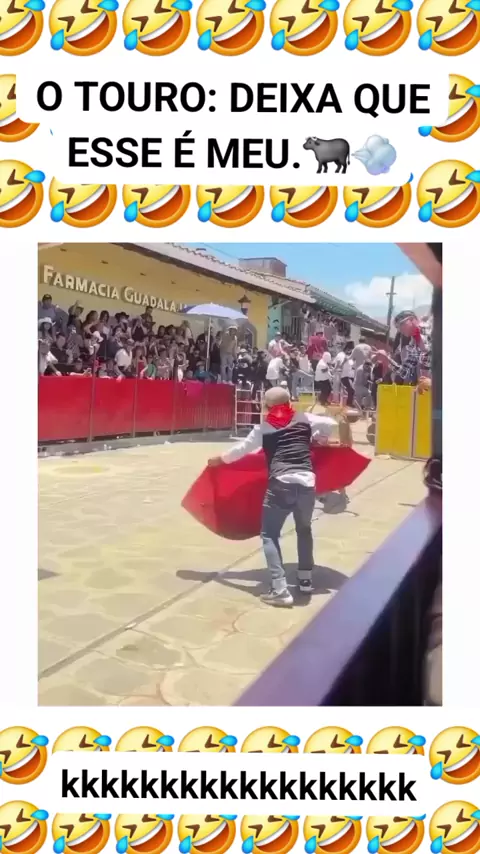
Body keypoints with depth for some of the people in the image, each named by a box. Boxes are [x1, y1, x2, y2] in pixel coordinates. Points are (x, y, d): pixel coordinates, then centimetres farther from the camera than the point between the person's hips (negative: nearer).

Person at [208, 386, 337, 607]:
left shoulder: (263, 428, 9)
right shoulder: (304, 419, 12)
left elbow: (242, 448, 15)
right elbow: (330, 423, 10)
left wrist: (219, 459, 31)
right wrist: (319, 439, 32)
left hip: (281, 484, -3)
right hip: (306, 482, 3)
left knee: (270, 535, 7)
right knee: (304, 529, 27)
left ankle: (280, 590, -4)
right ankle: (305, 579, 34)